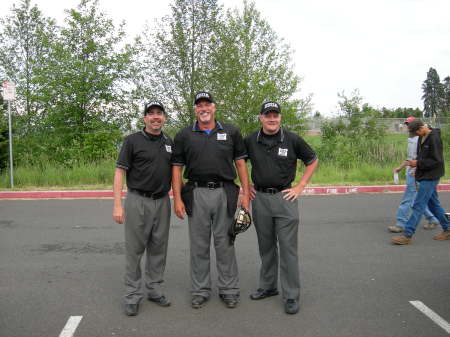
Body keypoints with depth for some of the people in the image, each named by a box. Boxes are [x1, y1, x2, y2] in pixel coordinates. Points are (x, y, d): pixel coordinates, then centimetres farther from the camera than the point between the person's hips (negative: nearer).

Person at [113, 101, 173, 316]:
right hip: (138, 201, -4)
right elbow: (120, 172, -7)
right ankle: (132, 295, 13)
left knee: (158, 249, 11)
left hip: (162, 201, 5)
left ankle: (154, 290, 24)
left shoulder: (169, 142, 10)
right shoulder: (133, 140, -5)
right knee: (135, 249, 2)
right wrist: (117, 205, -14)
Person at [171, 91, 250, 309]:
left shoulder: (231, 132, 7)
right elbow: (177, 168, 6)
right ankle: (200, 290, 21)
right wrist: (177, 199, -3)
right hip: (196, 194, 1)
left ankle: (229, 289, 19)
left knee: (225, 243, 7)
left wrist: (245, 194, 0)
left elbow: (240, 164, 8)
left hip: (225, 193, 0)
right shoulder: (184, 135, 7)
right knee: (199, 245, 8)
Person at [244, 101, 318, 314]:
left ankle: (291, 295, 8)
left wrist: (300, 187, 1)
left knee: (288, 247, -1)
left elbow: (313, 161, 7)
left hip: (285, 197, -3)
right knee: (266, 246, 14)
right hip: (259, 198, 3)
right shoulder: (250, 141, 1)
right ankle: (268, 287, 29)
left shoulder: (292, 140, -4)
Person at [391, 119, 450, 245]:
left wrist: (418, 163, -18)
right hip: (425, 176, 9)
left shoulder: (434, 139, -18)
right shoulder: (421, 138, 9)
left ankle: (407, 235, -5)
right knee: (433, 204, 17)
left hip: (430, 177, -9)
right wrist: (415, 163, 2)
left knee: (418, 205, -8)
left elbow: (437, 160, -19)